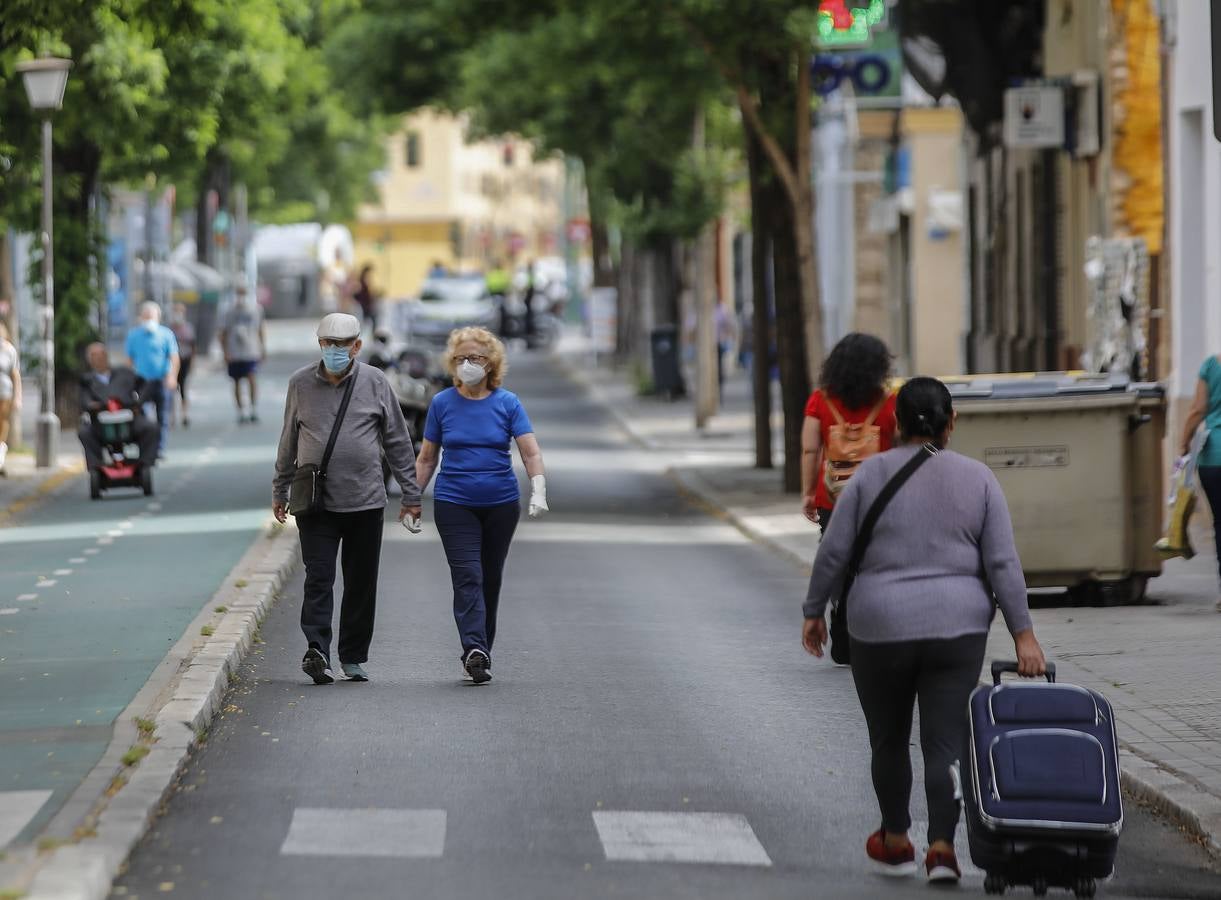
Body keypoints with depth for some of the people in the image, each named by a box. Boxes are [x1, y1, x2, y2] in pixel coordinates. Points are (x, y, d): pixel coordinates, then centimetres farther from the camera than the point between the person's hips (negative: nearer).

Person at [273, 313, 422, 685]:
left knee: (361, 584, 6)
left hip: (366, 501, 1)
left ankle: (354, 658, 16)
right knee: (319, 578, -12)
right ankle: (317, 651, -21)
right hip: (316, 501, -1)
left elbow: (398, 441, 7)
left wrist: (411, 494, 6)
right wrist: (280, 491, 17)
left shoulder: (375, 383, 2)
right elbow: (289, 441, 14)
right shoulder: (301, 384, 4)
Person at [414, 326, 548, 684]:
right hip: (455, 504, -1)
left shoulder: (507, 403, 0)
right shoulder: (443, 403, 2)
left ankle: (480, 652, 19)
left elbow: (531, 452, -7)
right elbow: (426, 458, 9)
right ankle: (475, 649, -26)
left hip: (501, 505, 1)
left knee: (490, 578, 9)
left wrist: (538, 492, -21)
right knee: (467, 576, -14)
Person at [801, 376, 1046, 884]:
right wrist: (1022, 633, -3)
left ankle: (895, 843, 25)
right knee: (946, 745, 1)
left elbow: (834, 552, -2)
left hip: (881, 629, -1)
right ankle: (942, 848, -13)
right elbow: (1003, 563, -3)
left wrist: (814, 611, 9)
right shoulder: (978, 479, 0)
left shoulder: (871, 475, -4)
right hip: (956, 628, 1)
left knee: (888, 738, 16)